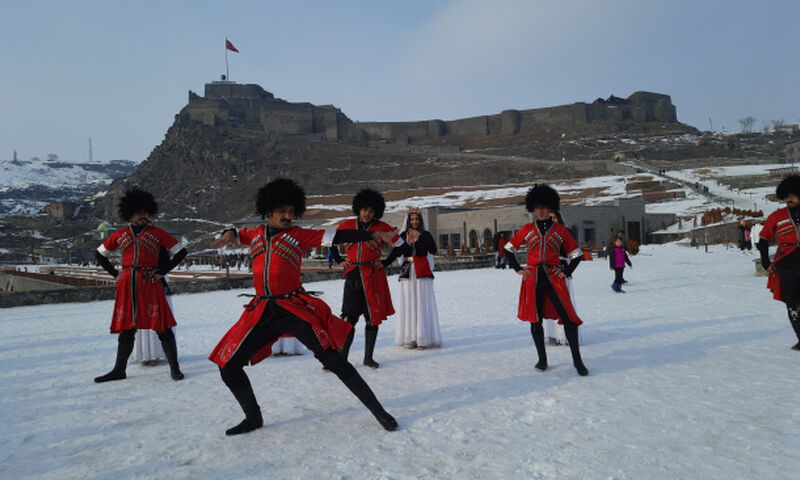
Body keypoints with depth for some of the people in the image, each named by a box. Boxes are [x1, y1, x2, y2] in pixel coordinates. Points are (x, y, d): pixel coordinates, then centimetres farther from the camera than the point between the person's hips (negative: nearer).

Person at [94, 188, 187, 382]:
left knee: (162, 327, -3)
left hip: (150, 285, -3)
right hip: (127, 286, 3)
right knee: (126, 328, 10)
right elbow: (100, 254, 21)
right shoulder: (120, 235, 9)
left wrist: (162, 271, -4)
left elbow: (181, 252, 2)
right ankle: (119, 370, 22)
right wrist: (114, 273, 10)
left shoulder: (157, 233, 1)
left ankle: (175, 368, 6)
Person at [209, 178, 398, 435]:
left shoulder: (299, 234, 1)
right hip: (262, 313, 5)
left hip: (296, 309, -4)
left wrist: (374, 235, -19)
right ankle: (253, 417, 26)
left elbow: (335, 236, -9)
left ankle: (379, 411, 0)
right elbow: (234, 234, 33)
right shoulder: (256, 234, 13)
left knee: (333, 359, -11)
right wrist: (228, 234, 8)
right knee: (228, 366, 4)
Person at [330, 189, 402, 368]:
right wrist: (339, 261, 12)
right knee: (349, 318, -3)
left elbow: (401, 246, 9)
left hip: (373, 277, 0)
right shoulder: (346, 225, 5)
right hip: (353, 277, 1)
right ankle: (342, 358, 6)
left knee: (373, 317, 5)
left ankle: (368, 357, 18)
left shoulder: (382, 227, -1)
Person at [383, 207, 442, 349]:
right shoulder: (403, 236, 10)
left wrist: (418, 238, -13)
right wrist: (383, 264, -13)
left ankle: (424, 337, 0)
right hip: (407, 272, 2)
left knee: (423, 303, -5)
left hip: (423, 272, -2)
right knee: (409, 304, 1)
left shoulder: (426, 235, 6)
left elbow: (433, 250, -9)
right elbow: (395, 253, 3)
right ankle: (411, 338, 5)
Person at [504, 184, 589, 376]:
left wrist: (566, 272, -1)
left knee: (568, 318, -6)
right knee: (535, 320, 6)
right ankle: (542, 359, 21)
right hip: (533, 280, 1)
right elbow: (509, 249, 14)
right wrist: (518, 269, 6)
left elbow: (576, 254, 11)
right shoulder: (527, 230, 6)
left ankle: (577, 360, 6)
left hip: (554, 278, -1)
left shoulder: (561, 230, 5)